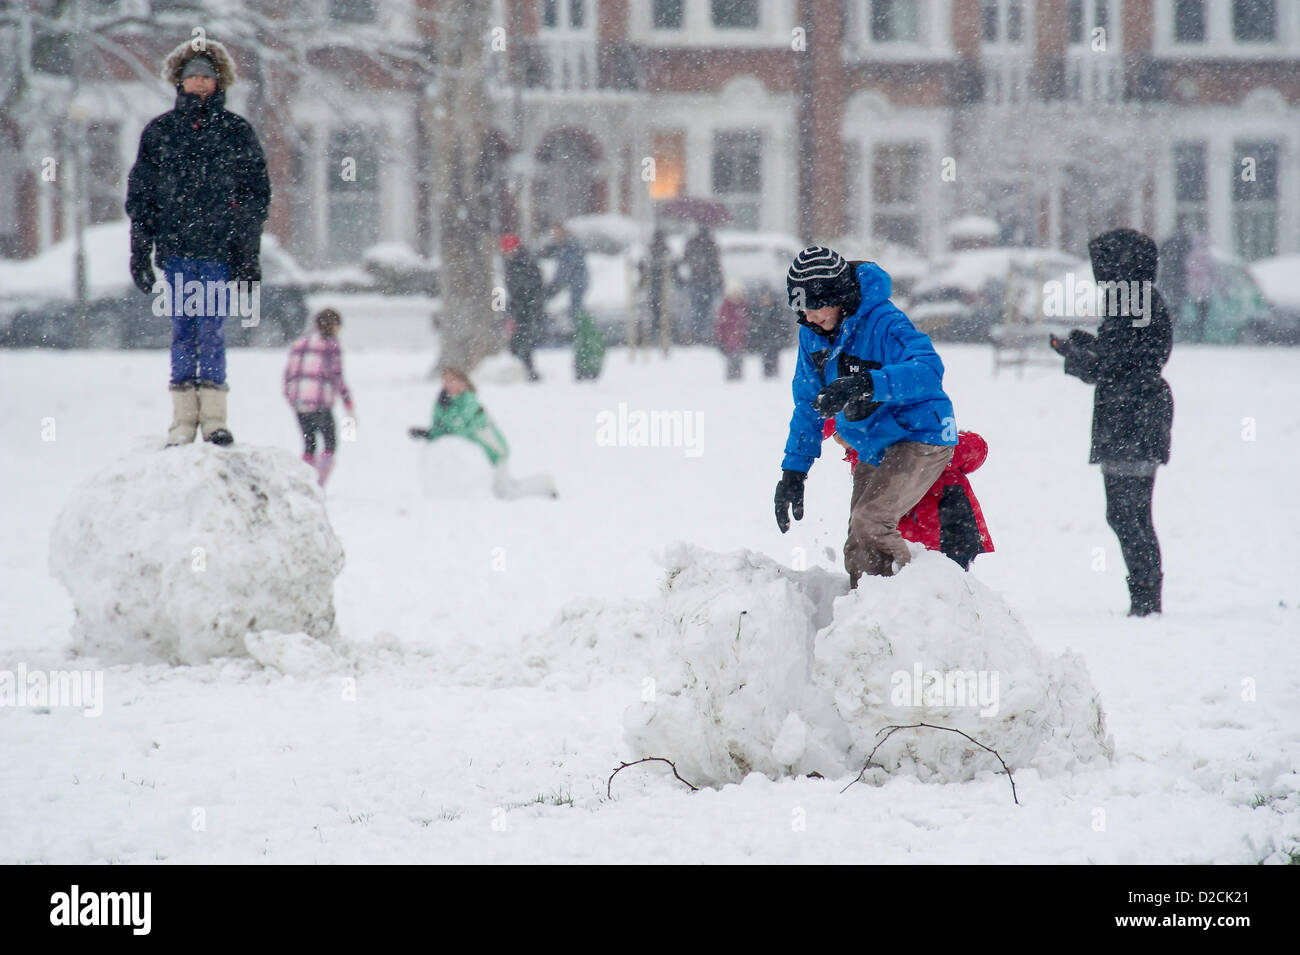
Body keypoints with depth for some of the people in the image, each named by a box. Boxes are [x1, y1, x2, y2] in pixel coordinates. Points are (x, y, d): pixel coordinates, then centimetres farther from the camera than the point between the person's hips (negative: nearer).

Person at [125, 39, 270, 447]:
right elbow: (139, 195, 11)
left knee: (212, 331, -5)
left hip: (220, 248, -1)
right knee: (183, 331, 1)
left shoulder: (237, 132, 6)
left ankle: (214, 416, -1)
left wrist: (249, 251, 0)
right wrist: (139, 251, 5)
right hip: (176, 248, 1)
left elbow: (257, 194, 6)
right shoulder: (159, 132, 10)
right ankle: (183, 418, 2)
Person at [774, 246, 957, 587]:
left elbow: (929, 370, -40)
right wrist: (794, 469, 10)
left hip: (919, 438, -8)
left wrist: (864, 385, -51)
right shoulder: (812, 335, 0)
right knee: (858, 554, 5)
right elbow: (808, 404, 13)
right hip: (872, 450, 8)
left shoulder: (883, 322, -23)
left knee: (869, 523, -26)